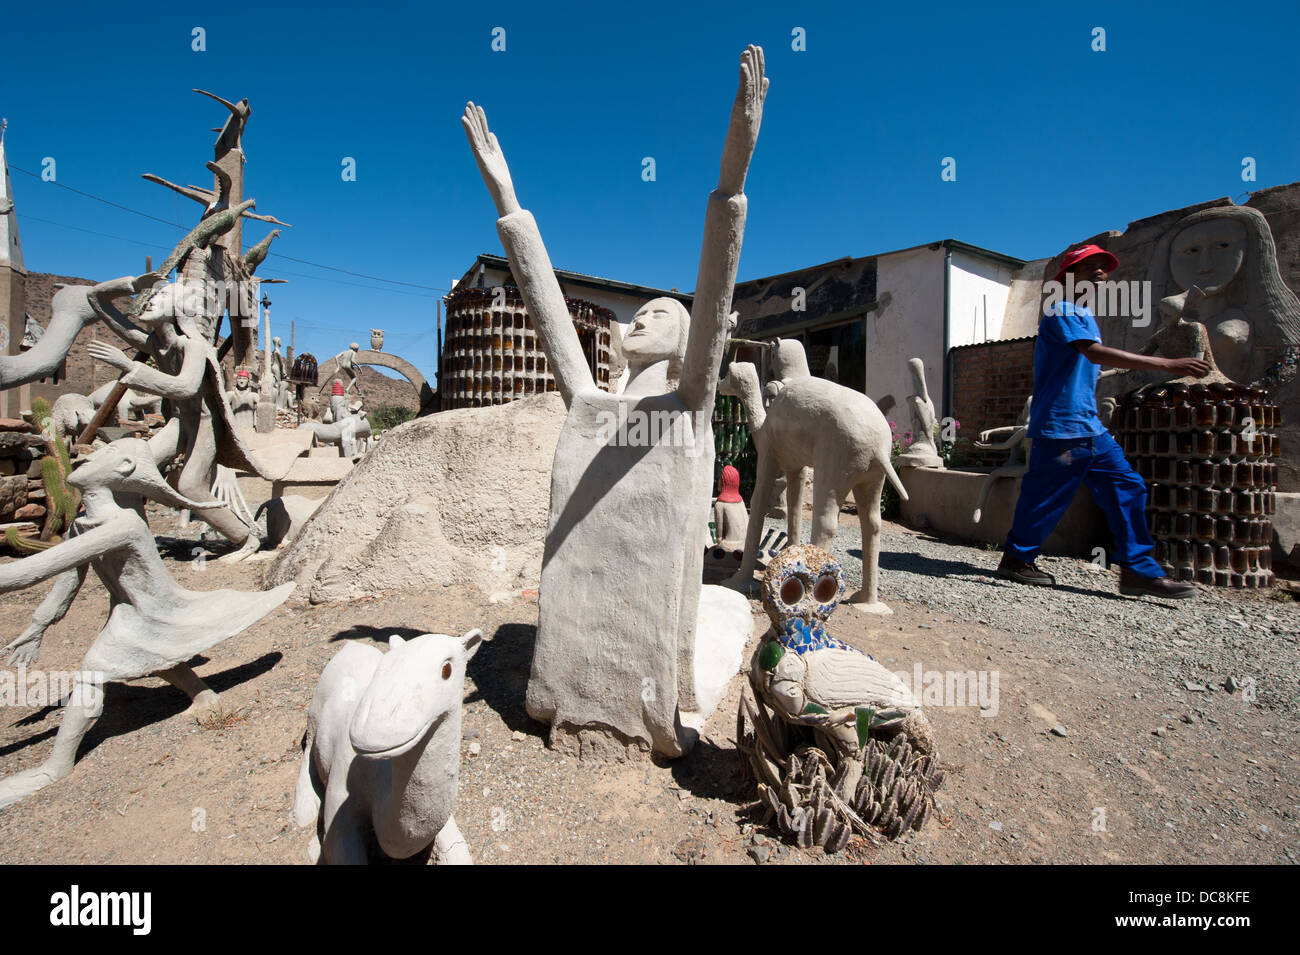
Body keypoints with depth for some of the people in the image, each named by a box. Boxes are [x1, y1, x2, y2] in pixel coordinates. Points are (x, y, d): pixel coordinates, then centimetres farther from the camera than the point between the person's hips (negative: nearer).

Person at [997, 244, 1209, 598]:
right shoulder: (1061, 311, -9)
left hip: (1089, 427, 10)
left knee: (1126, 488, 5)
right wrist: (1167, 364, -28)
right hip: (1060, 425, -10)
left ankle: (1138, 571, 9)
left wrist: (1092, 415, 25)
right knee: (1046, 495, -3)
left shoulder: (1085, 316, 22)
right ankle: (1015, 560, 11)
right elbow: (1095, 353, -24)